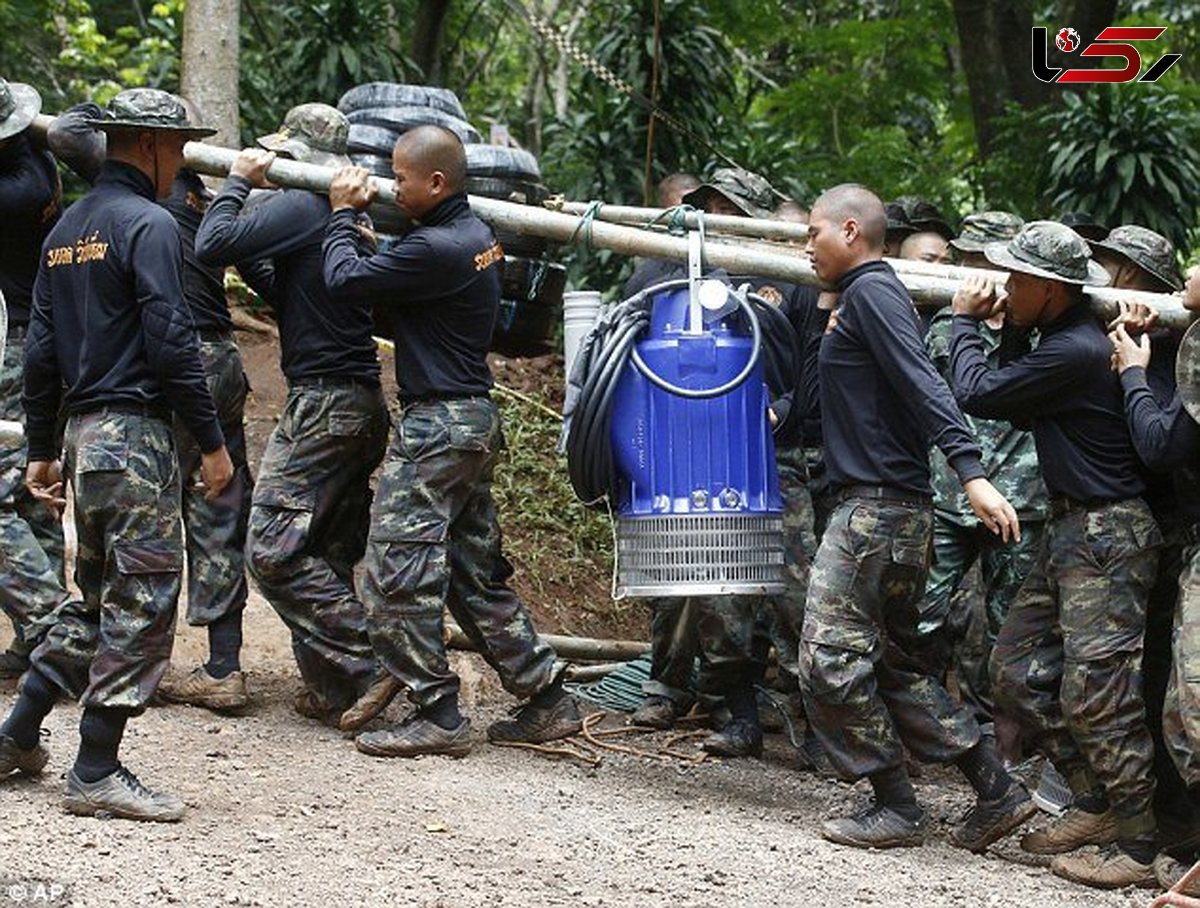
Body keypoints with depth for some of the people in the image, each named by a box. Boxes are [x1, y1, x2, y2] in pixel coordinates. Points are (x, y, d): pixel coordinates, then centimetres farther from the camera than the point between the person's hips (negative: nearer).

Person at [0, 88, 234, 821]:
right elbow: (171, 342, -17)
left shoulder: (67, 230, 16)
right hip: (136, 432, -9)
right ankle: (97, 774, -4)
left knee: (97, 597, 19)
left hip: (83, 432, 9)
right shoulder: (149, 225, -11)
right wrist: (212, 442, -12)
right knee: (142, 603, -4)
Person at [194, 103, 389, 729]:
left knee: (273, 548, -8)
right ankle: (332, 690, 14)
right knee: (328, 555, 13)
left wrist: (237, 182, -5)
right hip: (364, 403, 10)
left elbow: (214, 245, -18)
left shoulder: (300, 207, -13)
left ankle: (364, 669, -11)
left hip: (323, 403, -10)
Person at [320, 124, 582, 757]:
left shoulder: (438, 248, -21)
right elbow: (395, 276, 18)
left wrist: (343, 214, -1)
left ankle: (436, 715, -3)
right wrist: (357, 213, 8)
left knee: (398, 568, -6)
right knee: (476, 571, 15)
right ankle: (547, 700, 18)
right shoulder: (476, 234, 10)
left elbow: (346, 282, -17)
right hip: (476, 419, 10)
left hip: (438, 424, -10)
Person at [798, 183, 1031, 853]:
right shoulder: (857, 298, 20)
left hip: (878, 506, -11)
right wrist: (826, 313, 21)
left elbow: (923, 383, -24)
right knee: (892, 660, 14)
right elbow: (817, 385, 28)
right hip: (900, 510, 11)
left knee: (831, 654, -8)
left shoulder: (872, 291, -11)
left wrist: (971, 472, -32)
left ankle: (897, 808, -3)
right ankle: (996, 790, 13)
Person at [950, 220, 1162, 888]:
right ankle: (1095, 805, 19)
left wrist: (966, 321, 1)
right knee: (1019, 670, 12)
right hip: (1072, 530, 11)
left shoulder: (1075, 351, -21)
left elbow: (977, 394, -15)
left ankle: (1136, 846, -3)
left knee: (1094, 690, -9)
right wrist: (1005, 331, 9)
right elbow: (1017, 407, 20)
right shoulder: (1060, 339, 11)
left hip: (1108, 534, -11)